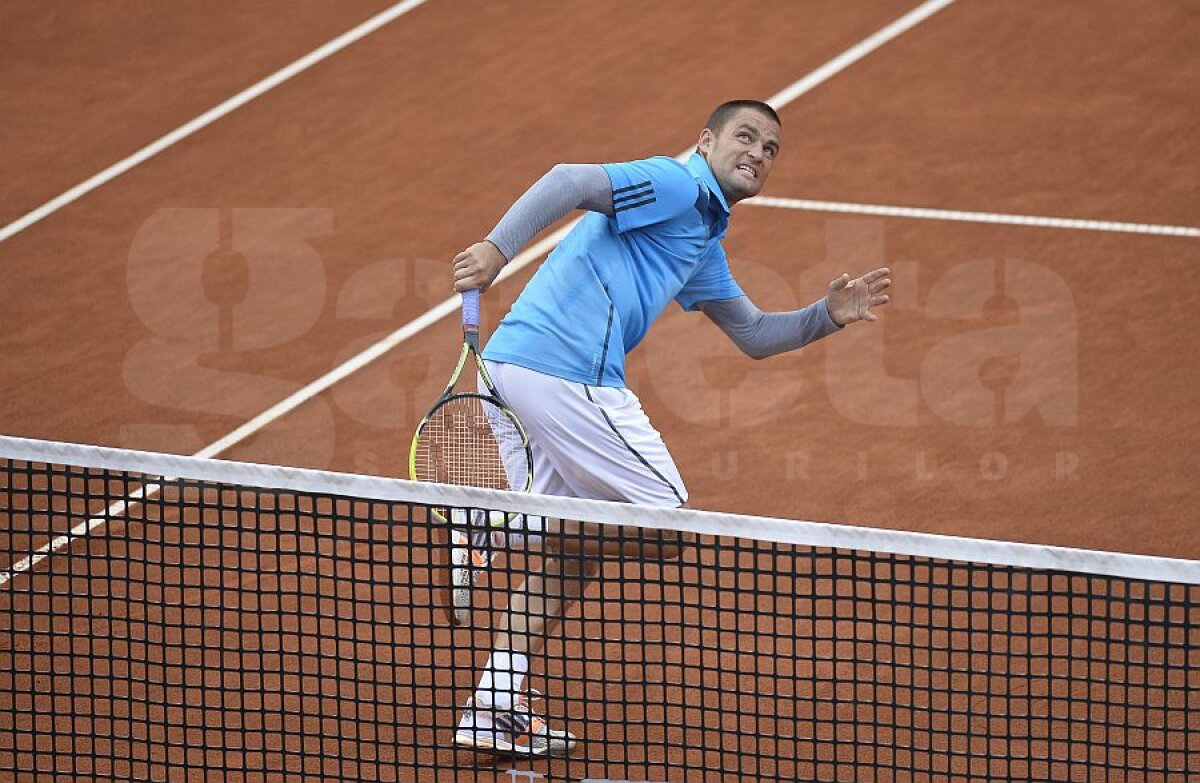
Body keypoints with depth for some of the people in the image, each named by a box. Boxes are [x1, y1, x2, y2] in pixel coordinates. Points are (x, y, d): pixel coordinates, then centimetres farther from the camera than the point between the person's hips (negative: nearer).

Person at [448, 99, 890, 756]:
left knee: (570, 549, 16)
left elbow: (754, 335, 36)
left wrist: (827, 316, 19)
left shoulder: (703, 243, 29)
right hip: (567, 370, -10)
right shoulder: (677, 184, -3)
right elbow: (571, 180, -18)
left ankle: (494, 705, 13)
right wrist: (498, 247, -29)